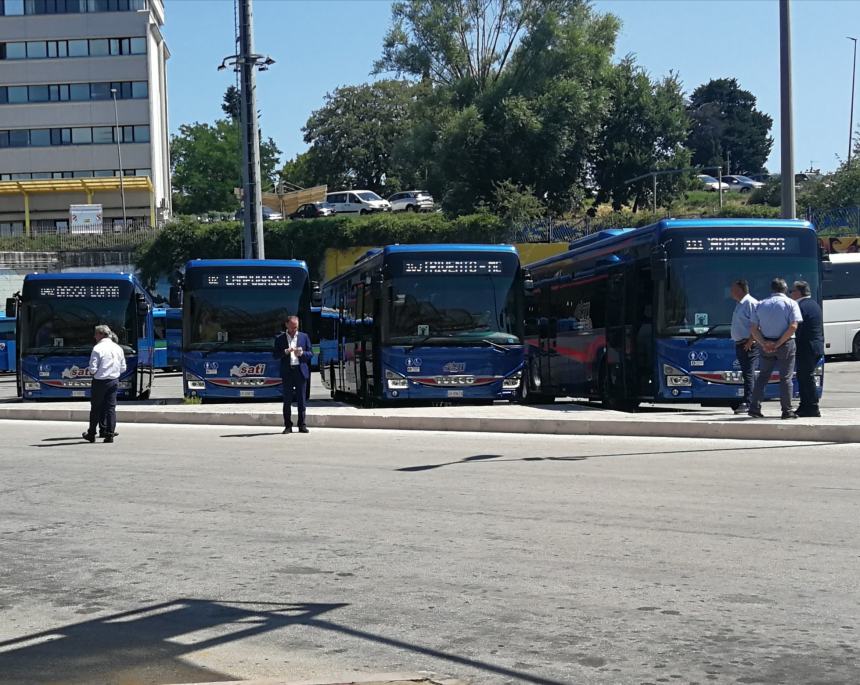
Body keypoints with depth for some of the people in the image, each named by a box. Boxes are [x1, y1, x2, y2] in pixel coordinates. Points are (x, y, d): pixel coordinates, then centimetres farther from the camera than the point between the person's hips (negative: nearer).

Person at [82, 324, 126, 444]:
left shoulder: (98, 348, -12)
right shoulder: (118, 348, 6)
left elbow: (93, 368, -15)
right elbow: (123, 368, 9)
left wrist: (92, 373, 5)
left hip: (100, 381, -4)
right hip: (114, 380, 4)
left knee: (96, 408, 6)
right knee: (111, 407, 6)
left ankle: (91, 434, 15)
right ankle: (110, 434, 3)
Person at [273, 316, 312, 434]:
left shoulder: (304, 337, 10)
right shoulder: (280, 338, 7)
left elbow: (310, 354, 8)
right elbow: (275, 355, 2)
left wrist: (302, 353, -11)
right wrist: (285, 352, -15)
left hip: (301, 371, 1)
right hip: (287, 372, -1)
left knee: (302, 400, 2)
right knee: (287, 400, 1)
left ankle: (302, 425, 7)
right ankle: (288, 426, 5)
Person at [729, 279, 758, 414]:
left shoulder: (751, 303, -12)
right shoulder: (739, 305, 19)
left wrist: (750, 341, -22)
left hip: (749, 345, -10)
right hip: (740, 344, 10)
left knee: (748, 373, -12)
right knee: (748, 374, 12)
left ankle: (747, 403, -16)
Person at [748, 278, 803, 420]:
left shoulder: (761, 304, 8)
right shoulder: (790, 303, -3)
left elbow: (753, 329, 2)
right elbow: (793, 327, -15)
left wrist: (763, 343, -8)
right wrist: (778, 343, -15)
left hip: (766, 345, 3)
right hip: (785, 344, -3)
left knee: (763, 376, 12)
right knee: (785, 377, 2)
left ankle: (754, 408, 6)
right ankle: (787, 411, 3)